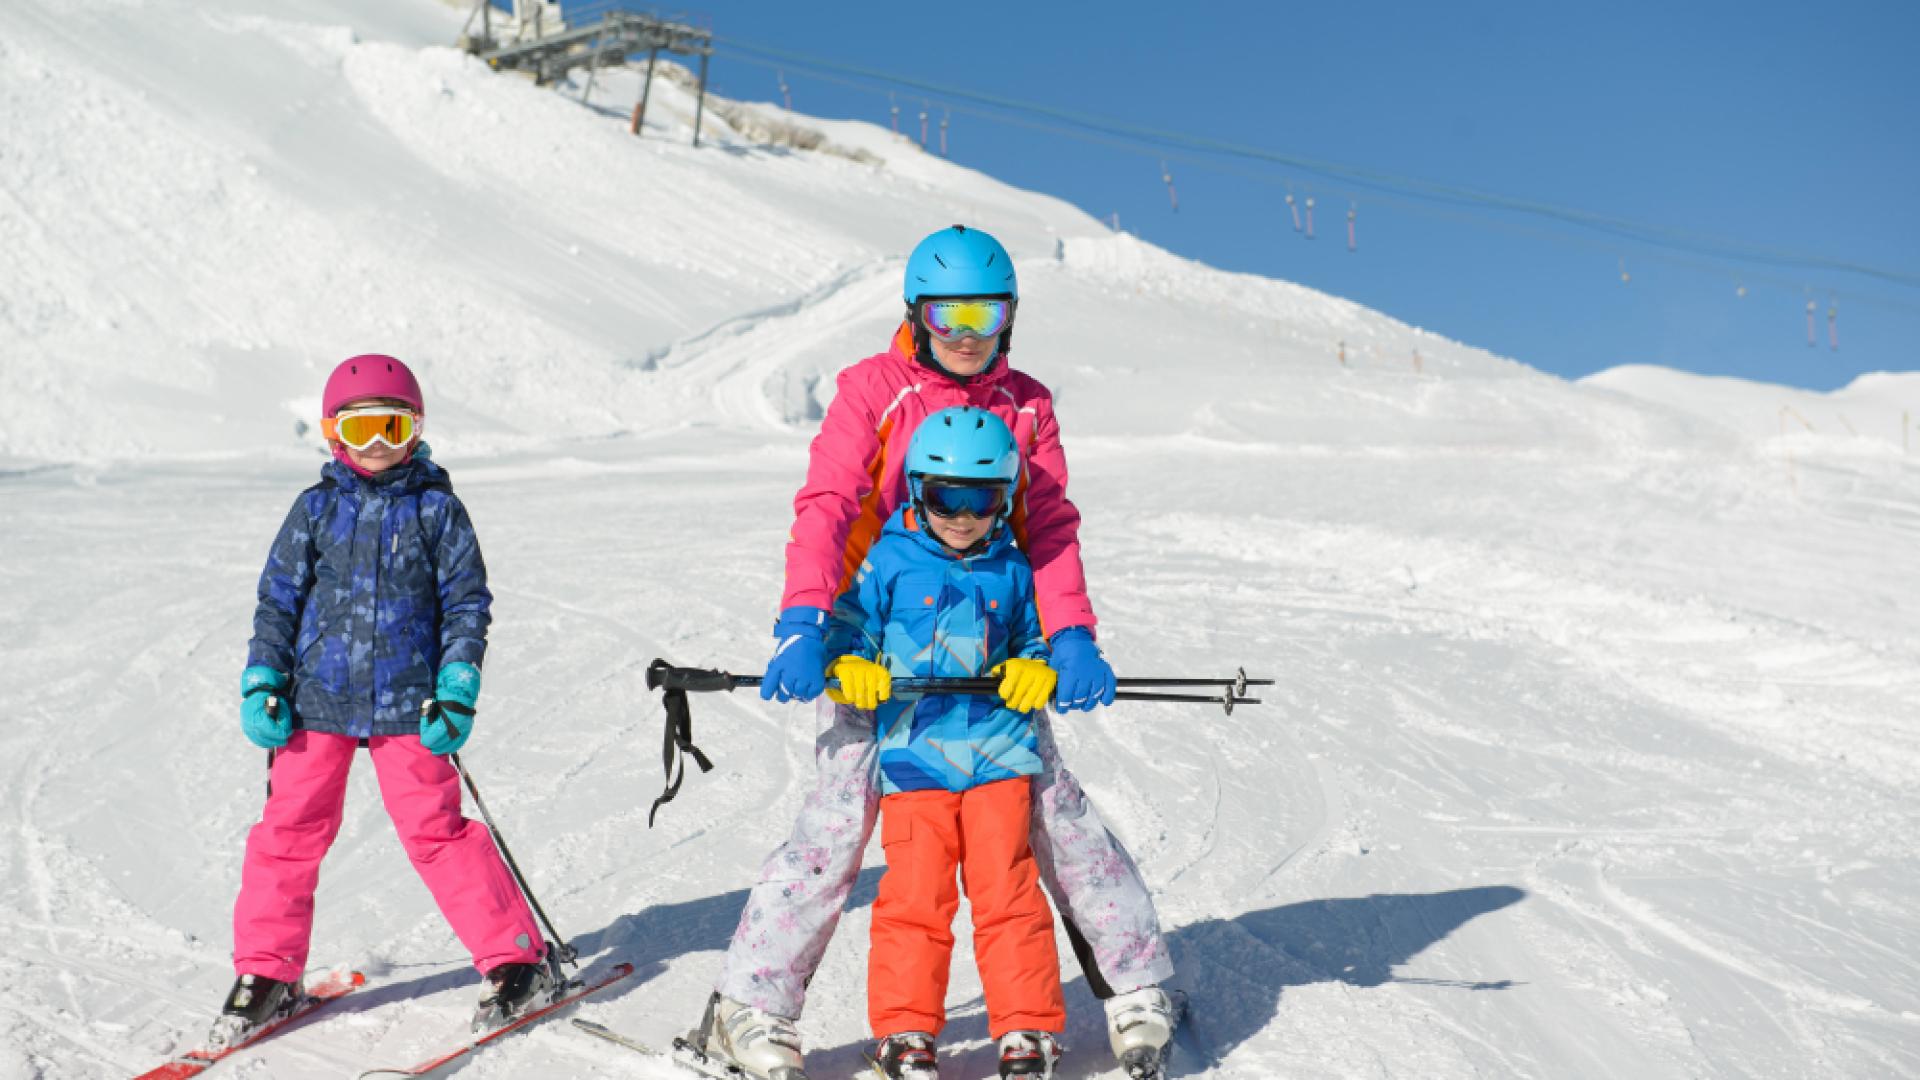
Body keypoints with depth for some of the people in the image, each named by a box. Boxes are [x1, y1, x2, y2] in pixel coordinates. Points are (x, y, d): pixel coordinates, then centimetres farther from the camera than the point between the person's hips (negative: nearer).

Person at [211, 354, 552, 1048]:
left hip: (405, 703, -3)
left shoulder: (436, 508, 0)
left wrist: (456, 689, -7)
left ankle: (518, 960, 6)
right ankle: (266, 973, 21)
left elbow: (466, 602, 1)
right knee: (290, 829, 5)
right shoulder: (317, 508, 5)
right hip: (318, 699, 3)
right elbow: (279, 598, 9)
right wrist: (262, 683, 2)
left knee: (435, 830, -4)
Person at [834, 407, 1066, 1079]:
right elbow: (846, 632, 4)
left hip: (999, 752, 2)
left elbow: (1032, 642, 19)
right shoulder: (890, 561, 1)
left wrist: (1035, 674, -1)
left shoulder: (1011, 570, 9)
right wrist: (850, 672, -15)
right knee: (914, 896, -1)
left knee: (1008, 893, 2)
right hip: (914, 753, -1)